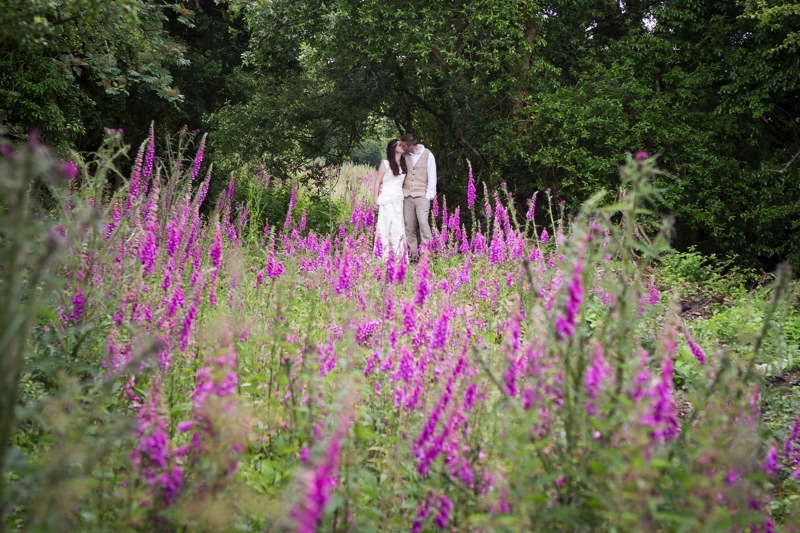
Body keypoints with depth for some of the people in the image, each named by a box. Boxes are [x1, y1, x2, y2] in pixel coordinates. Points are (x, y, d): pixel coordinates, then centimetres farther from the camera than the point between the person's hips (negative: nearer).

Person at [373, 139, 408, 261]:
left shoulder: (403, 163, 12)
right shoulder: (385, 164, -3)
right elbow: (377, 182, -1)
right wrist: (376, 200, -5)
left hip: (398, 201, 5)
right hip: (386, 200, -5)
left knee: (398, 228, 3)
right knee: (386, 227, -6)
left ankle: (398, 256, 6)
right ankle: (383, 257, -4)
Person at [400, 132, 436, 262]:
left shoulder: (428, 155, -2)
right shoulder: (405, 155, 5)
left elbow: (432, 177, 0)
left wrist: (429, 194, -6)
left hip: (421, 195, -4)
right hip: (407, 195, 4)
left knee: (423, 223, -14)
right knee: (409, 225, 3)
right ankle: (412, 252, 9)